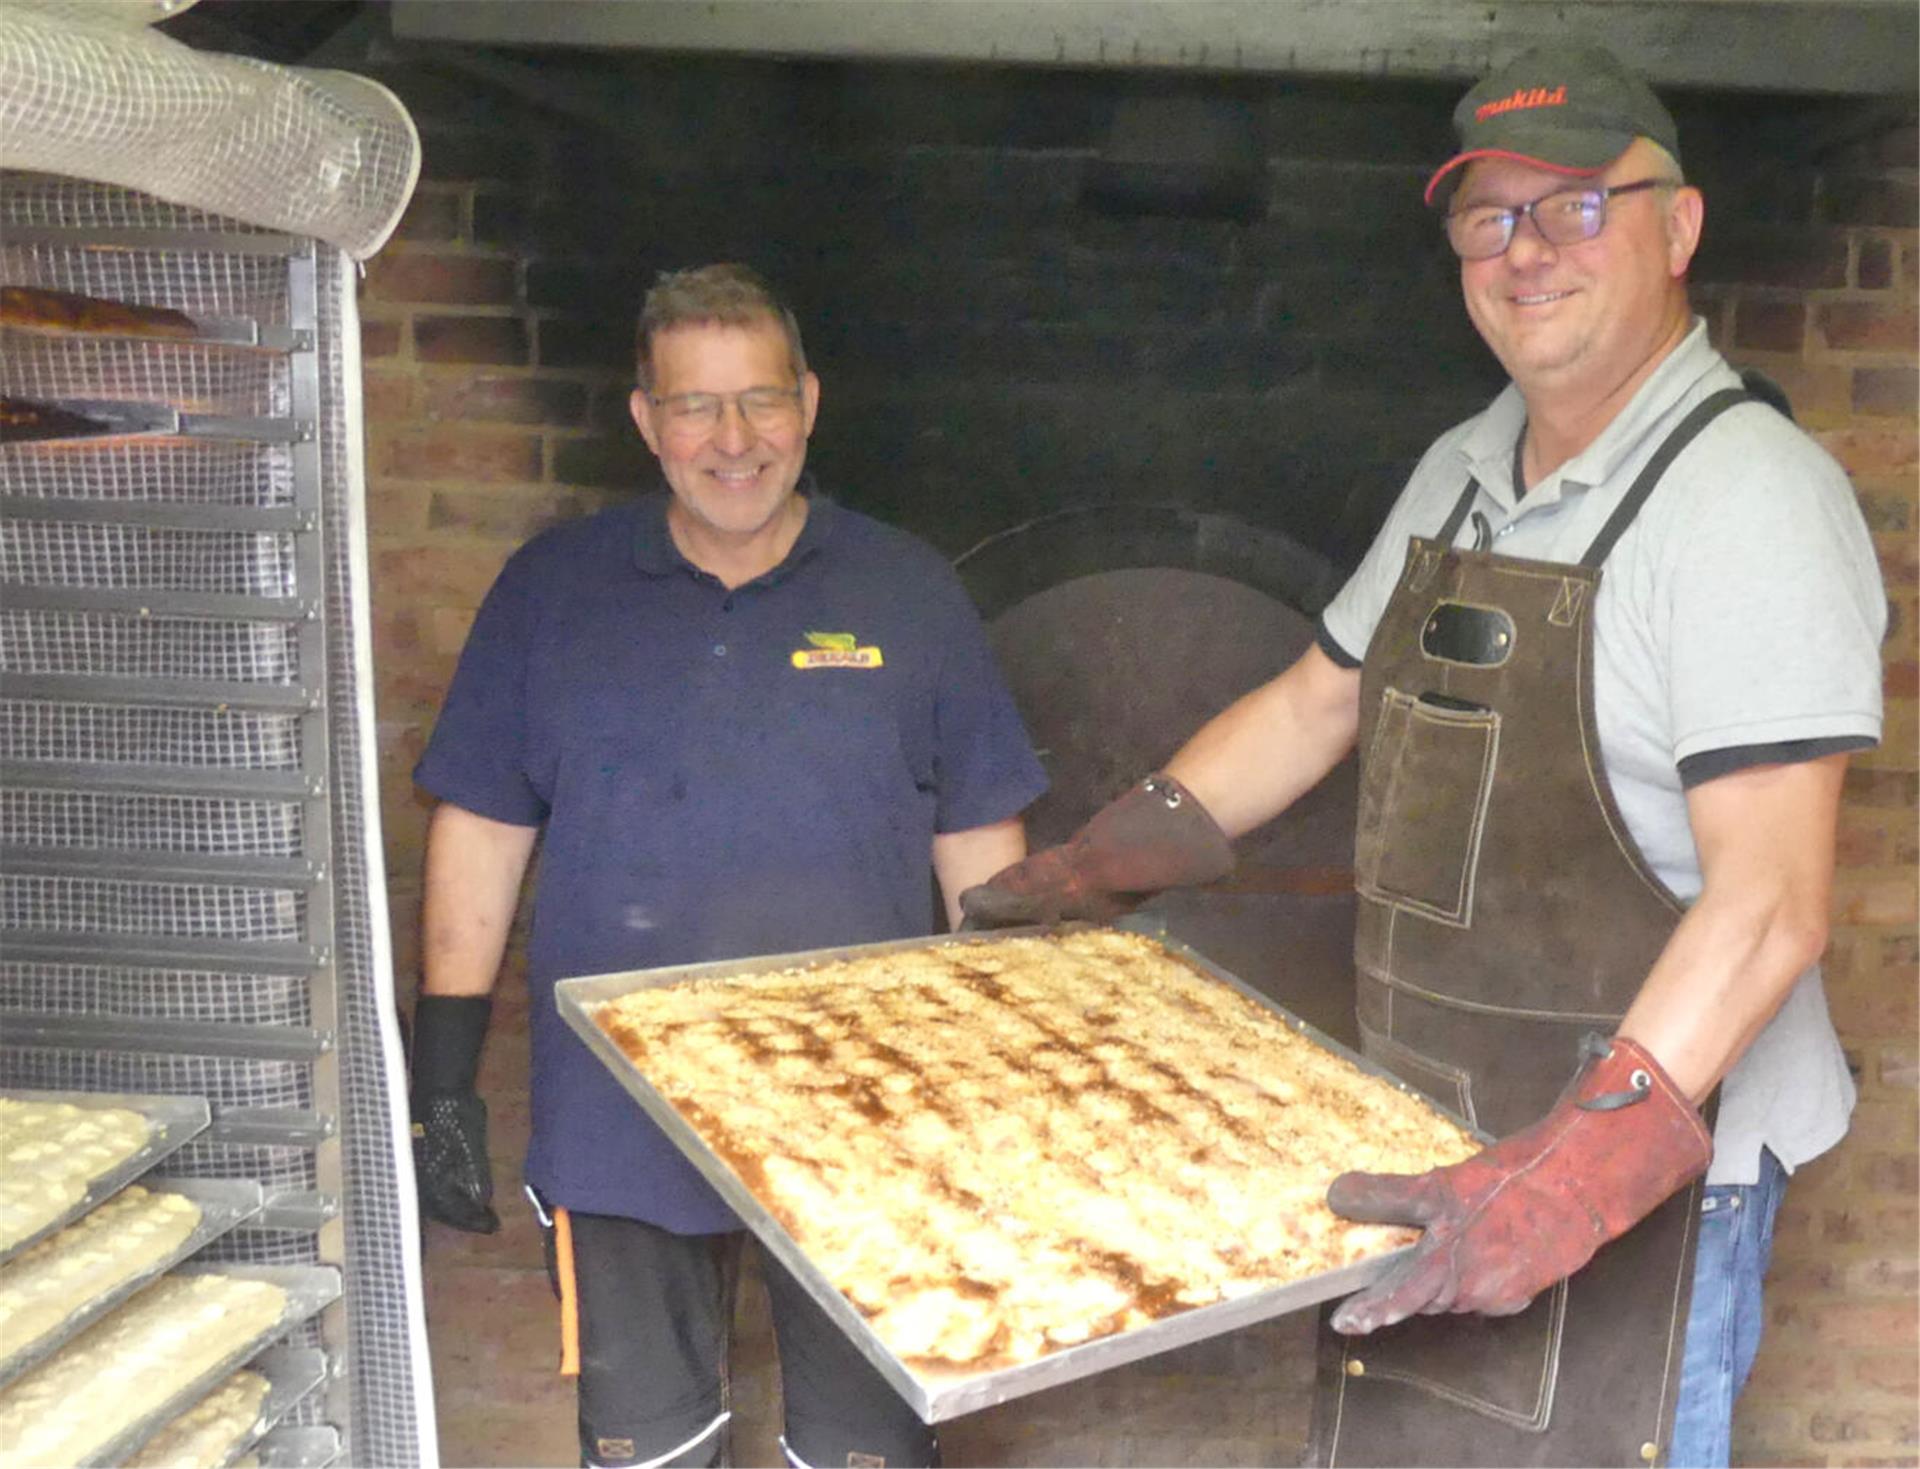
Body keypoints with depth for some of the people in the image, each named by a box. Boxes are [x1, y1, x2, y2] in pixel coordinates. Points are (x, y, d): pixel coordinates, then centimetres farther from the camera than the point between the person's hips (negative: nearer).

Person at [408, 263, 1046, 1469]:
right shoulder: (552, 590, 0)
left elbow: (981, 848, 3)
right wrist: (443, 1077, 1)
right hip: (620, 1129, 1)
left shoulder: (910, 593, -1)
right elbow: (481, 830, 3)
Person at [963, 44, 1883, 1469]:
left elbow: (1771, 901, -26)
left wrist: (1578, 1175, -34)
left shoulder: (1749, 495, -18)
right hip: (1436, 1133, 7)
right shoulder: (1461, 475, 6)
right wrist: (1103, 863, 10)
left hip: (1652, 1151, -7)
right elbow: (1317, 700, 15)